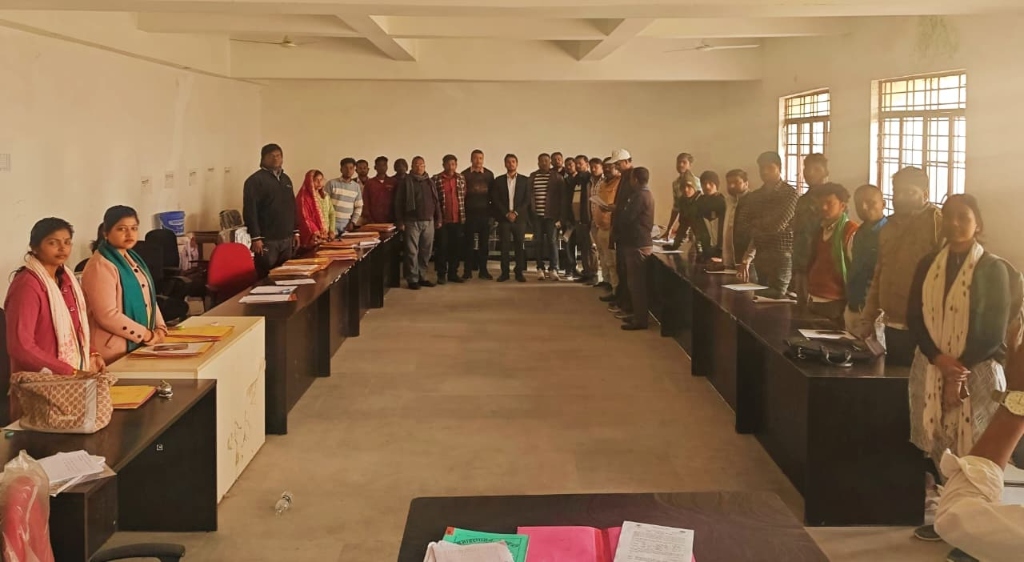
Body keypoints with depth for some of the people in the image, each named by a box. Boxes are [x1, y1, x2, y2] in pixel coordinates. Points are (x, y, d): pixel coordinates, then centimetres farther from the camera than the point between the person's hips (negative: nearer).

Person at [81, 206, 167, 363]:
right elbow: (107, 315, -23)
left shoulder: (132, 258, 12)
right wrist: (147, 335, -17)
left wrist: (160, 328, 2)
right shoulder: (101, 266, -17)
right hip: (114, 350, -9)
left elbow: (147, 297, 19)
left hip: (138, 346, 9)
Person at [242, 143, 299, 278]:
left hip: (287, 238, 7)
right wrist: (255, 237, -18)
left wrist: (295, 232, 17)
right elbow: (250, 211, -13)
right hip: (267, 240, -7)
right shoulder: (255, 180, -7)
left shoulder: (286, 179, 17)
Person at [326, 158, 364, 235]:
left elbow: (359, 207, 14)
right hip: (332, 223, -3)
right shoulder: (332, 183, -1)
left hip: (346, 225, 3)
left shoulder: (357, 186, 10)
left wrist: (353, 222, 3)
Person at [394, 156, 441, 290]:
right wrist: (400, 221, -9)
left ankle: (422, 277, 16)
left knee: (426, 251, 7)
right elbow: (399, 203, -4)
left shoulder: (430, 182, 14)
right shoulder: (406, 182, -1)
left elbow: (436, 202, 17)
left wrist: (438, 219, 11)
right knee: (412, 251, -4)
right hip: (412, 221, -5)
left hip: (428, 221, 5)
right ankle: (412, 279, 0)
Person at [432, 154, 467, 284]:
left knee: (456, 247, 8)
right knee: (442, 247, 1)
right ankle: (441, 274, 10)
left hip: (458, 219, 3)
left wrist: (463, 216, 6)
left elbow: (464, 197, 11)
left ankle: (453, 273, 17)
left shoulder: (461, 179, 8)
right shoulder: (436, 179, -3)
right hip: (442, 219, -3)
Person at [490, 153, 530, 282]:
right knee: (504, 246, -1)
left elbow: (527, 200, 1)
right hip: (504, 218, 0)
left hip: (519, 218, 0)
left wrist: (516, 213, -10)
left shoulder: (524, 180, 7)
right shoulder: (498, 180, 8)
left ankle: (519, 272, 5)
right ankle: (504, 273, 4)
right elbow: (495, 200, 2)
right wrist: (506, 213, -8)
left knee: (520, 246, 0)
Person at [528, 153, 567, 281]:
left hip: (551, 215, -2)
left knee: (552, 241, -6)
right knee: (539, 242, 4)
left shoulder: (556, 177, 1)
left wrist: (561, 216, -7)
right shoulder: (533, 177, 8)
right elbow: (529, 195, 8)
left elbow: (562, 197, -1)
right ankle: (540, 269, 9)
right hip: (537, 215, 2)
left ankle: (553, 269, -3)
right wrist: (530, 213, 1)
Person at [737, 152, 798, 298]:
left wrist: (757, 225, 2)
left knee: (776, 298, -7)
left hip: (781, 257, -6)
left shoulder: (790, 193, -7)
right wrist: (746, 259, 5)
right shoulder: (756, 196, 13)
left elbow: (777, 225, -16)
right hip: (761, 258, 6)